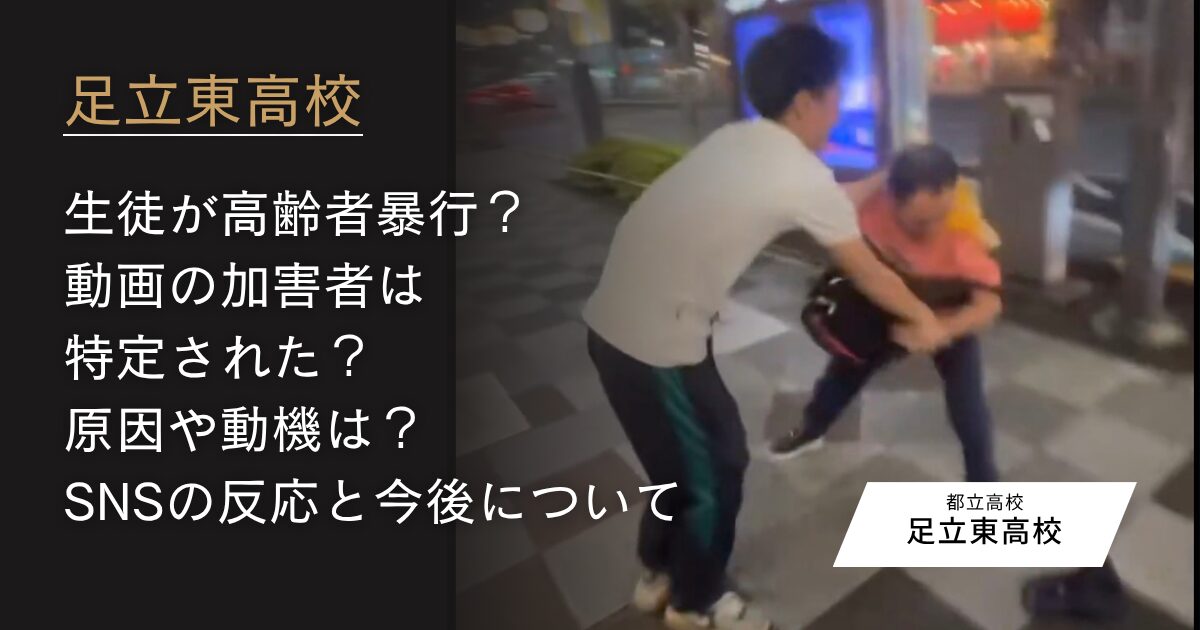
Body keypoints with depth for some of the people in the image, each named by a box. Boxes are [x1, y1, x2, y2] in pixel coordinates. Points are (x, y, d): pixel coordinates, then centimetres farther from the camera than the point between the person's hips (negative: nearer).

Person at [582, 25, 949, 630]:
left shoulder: (738, 141, 12)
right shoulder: (803, 173, -12)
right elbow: (867, 273, 2)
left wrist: (885, 178, 40)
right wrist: (923, 318, 18)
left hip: (613, 320, 9)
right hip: (657, 340, -9)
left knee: (685, 455, 26)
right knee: (717, 466, 12)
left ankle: (660, 572, 46)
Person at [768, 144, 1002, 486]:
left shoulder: (965, 233, -40)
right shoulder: (872, 210, -34)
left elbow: (989, 304, -40)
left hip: (952, 320, -3)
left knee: (968, 407, -10)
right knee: (846, 366, 17)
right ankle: (811, 429, 46)